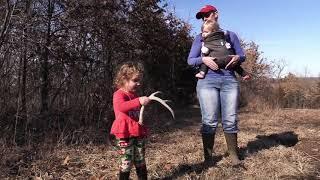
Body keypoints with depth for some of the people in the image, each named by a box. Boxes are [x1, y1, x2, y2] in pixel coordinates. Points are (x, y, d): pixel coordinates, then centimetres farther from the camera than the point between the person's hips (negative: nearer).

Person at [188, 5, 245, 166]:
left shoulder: (230, 35, 17)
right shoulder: (200, 38, 14)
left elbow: (242, 55, 15)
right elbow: (190, 60, 5)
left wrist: (237, 58, -8)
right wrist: (203, 59, -15)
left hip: (229, 80, 1)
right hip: (207, 81, -1)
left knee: (230, 120, 0)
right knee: (209, 121, -4)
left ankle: (233, 155, 11)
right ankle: (208, 156, 5)